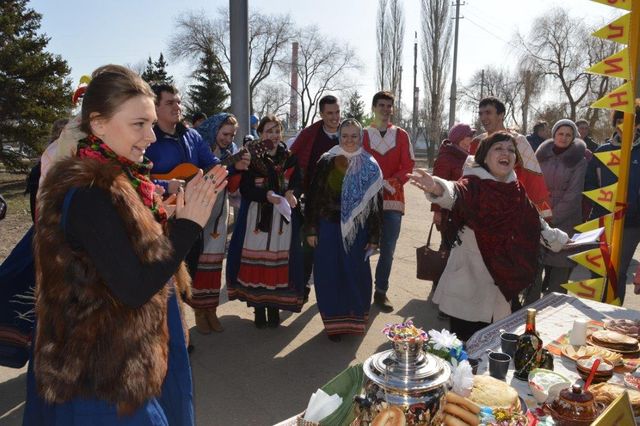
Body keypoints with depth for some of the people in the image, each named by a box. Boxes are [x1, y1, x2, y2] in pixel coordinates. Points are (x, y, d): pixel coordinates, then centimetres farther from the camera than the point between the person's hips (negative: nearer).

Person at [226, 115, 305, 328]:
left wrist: (291, 193, -18)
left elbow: (298, 182, 4)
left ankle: (274, 306, 17)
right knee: (256, 258, 1)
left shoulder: (289, 157, 7)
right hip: (257, 216, -2)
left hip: (283, 216, 2)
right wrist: (266, 194, -24)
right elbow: (245, 188, -8)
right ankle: (258, 308, 15)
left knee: (279, 259, 3)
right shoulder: (251, 157, -2)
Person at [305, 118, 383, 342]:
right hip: (329, 228, 0)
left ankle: (354, 319, 29)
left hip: (357, 230, 0)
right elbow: (313, 196, 0)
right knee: (329, 275, 5)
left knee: (356, 275, 7)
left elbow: (376, 203, 1)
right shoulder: (327, 162, -1)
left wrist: (374, 237, -2)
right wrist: (311, 230, -2)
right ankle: (334, 321, 23)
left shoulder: (370, 167, 0)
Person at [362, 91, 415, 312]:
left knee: (388, 250, 5)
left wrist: (391, 183, -11)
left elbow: (408, 166, 4)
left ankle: (381, 292, 17)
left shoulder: (401, 135, 8)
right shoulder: (363, 134, 4)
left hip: (393, 199, 2)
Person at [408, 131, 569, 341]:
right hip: (468, 280, -6)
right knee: (463, 340, 1)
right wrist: (437, 188, -59)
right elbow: (456, 193, -37)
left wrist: (559, 239, 29)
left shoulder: (517, 191, 7)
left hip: (500, 278, 6)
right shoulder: (474, 184, -13)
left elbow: (535, 222, 22)